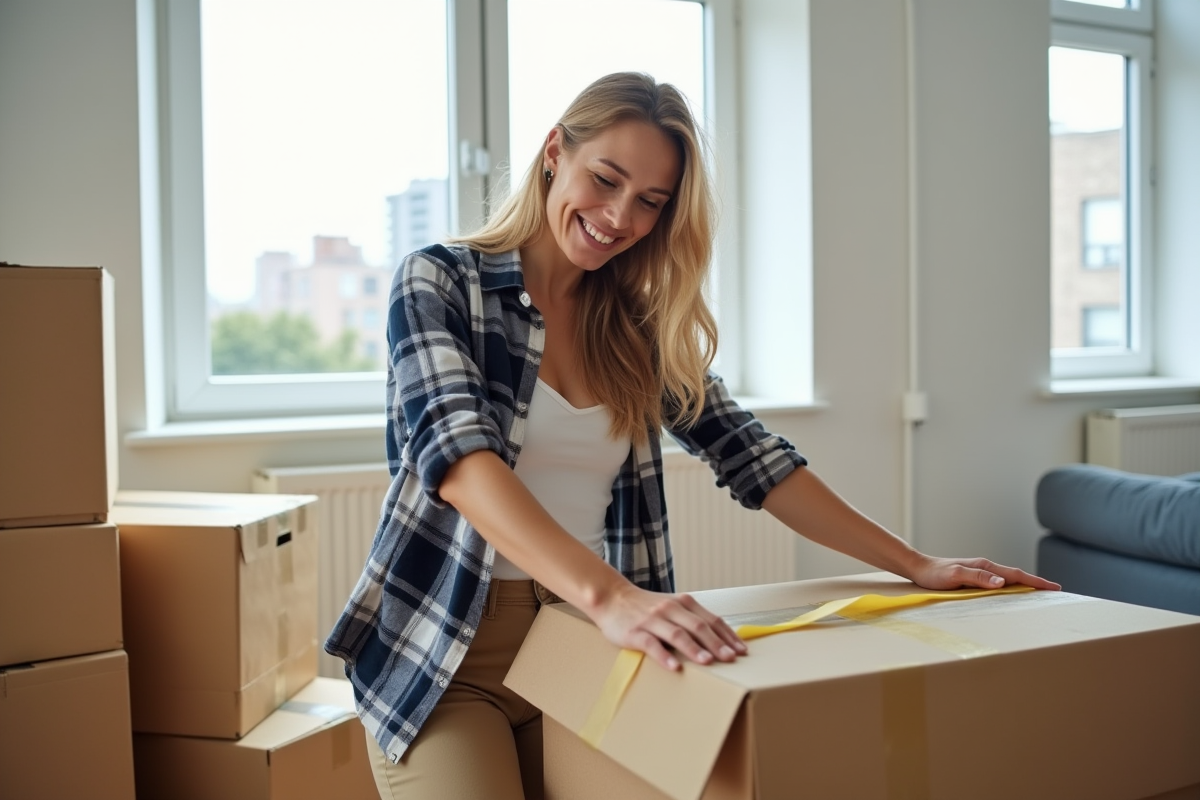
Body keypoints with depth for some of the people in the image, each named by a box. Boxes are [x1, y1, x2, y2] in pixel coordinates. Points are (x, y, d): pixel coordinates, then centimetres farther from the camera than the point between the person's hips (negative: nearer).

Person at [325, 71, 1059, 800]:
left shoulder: (640, 325, 7)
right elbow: (458, 453, -24)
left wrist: (914, 565, 0)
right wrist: (609, 595, -38)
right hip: (444, 650, -4)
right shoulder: (440, 282, -7)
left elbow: (751, 455, 7)